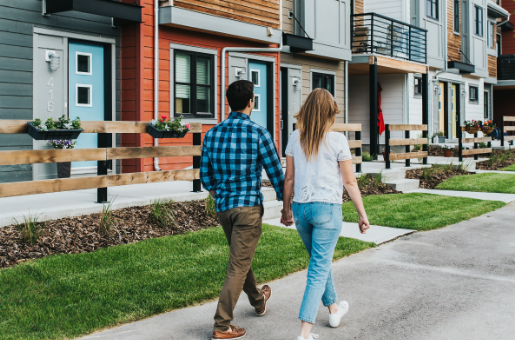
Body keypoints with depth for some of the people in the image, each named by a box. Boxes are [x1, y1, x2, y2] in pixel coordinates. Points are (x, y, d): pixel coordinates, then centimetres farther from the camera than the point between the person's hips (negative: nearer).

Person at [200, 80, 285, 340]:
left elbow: (205, 175, 10)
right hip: (248, 207, -6)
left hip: (223, 208, 6)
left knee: (241, 258, 24)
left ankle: (258, 300, 46)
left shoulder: (212, 134, 3)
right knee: (238, 266, 0)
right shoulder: (258, 133, -11)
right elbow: (276, 173, -6)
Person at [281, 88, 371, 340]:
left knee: (321, 261, 24)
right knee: (319, 269, 0)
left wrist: (286, 208, 18)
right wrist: (362, 214, 4)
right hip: (327, 208, -4)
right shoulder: (337, 140, -7)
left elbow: (289, 178, 6)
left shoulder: (295, 138, 2)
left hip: (301, 207, 5)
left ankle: (334, 309, 43)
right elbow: (349, 182, -4)